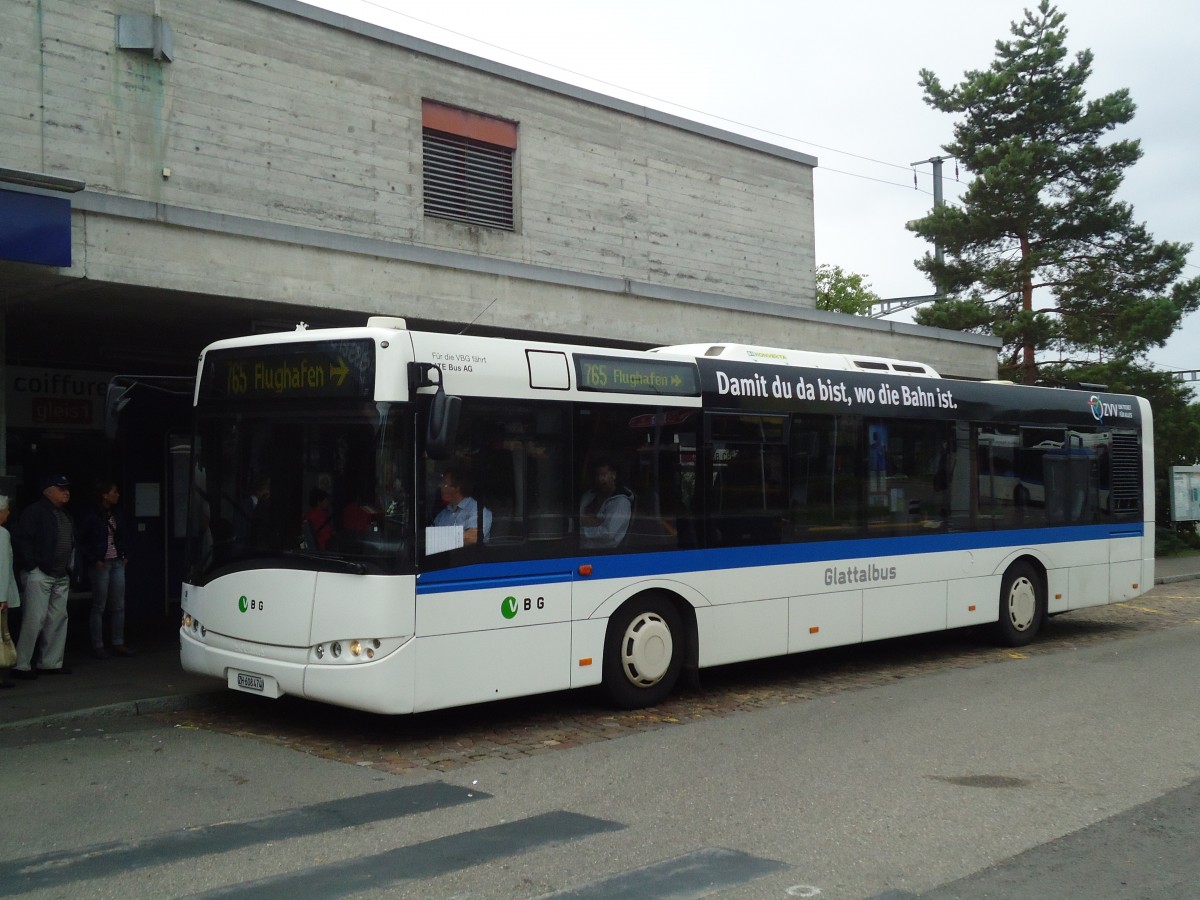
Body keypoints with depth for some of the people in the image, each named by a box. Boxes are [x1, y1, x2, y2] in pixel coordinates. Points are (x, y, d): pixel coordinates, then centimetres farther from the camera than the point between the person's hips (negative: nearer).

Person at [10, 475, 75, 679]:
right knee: (34, 620, -9)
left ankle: (51, 663, 17)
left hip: (61, 576, 9)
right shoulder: (35, 512, -9)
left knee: (58, 618, 9)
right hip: (40, 575, -9)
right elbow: (20, 539, -15)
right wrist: (32, 564, -16)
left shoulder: (65, 515, 17)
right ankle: (21, 666, -3)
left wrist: (69, 568, 16)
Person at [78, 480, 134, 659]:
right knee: (99, 607, 0)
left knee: (119, 606, 7)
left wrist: (124, 556, 12)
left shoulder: (117, 515, 10)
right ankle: (97, 646, 6)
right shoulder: (90, 516, -9)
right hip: (100, 565, -6)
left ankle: (118, 644, 13)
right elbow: (81, 542, -8)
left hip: (117, 563, 6)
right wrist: (94, 561, -12)